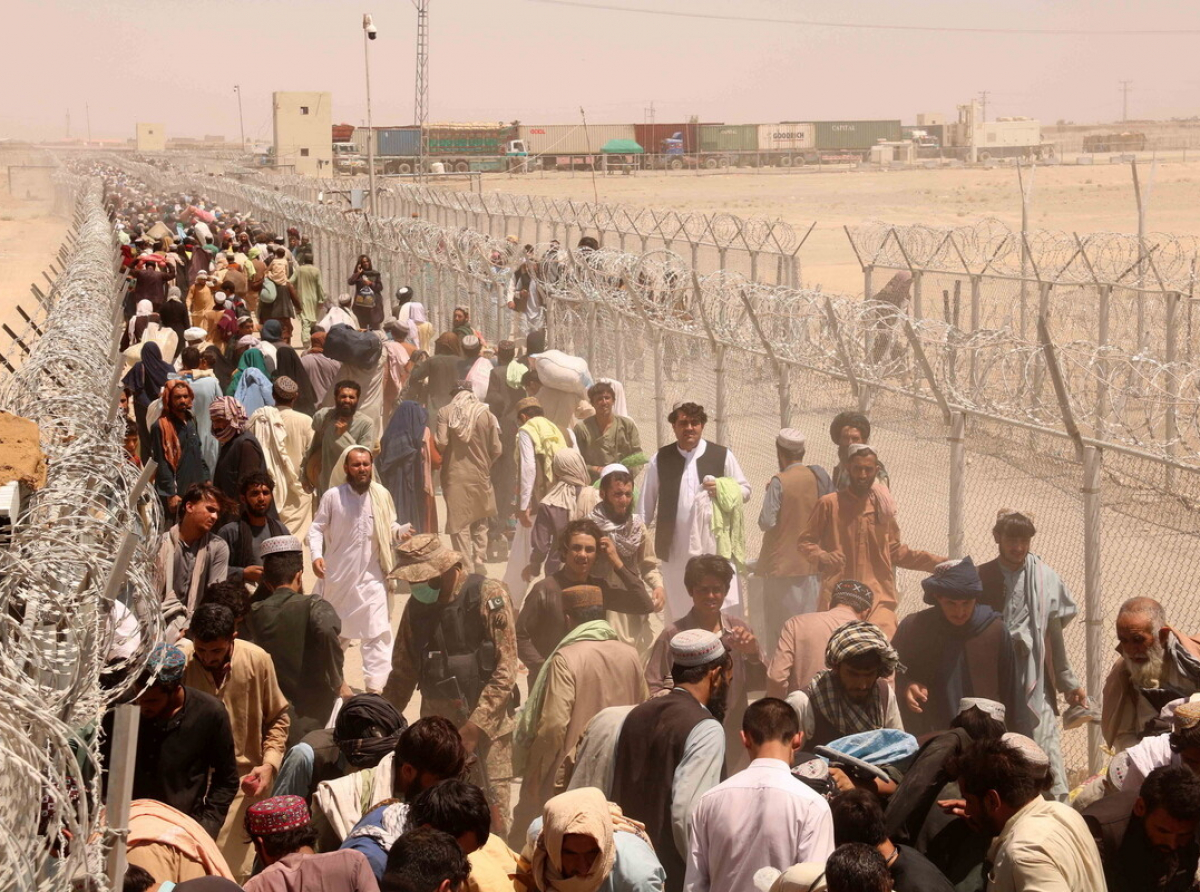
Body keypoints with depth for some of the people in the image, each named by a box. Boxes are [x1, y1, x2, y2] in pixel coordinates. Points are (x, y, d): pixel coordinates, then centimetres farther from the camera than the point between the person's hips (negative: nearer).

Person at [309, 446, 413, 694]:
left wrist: (401, 531, -16)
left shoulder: (381, 495, -4)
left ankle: (375, 686, -6)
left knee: (377, 631, -9)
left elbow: (389, 527, 6)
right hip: (337, 573, 0)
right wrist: (316, 555, -19)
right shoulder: (332, 496, -9)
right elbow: (317, 528, -4)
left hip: (371, 575, 0)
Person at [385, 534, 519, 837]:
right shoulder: (417, 606, 6)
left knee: (493, 806, -3)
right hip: (437, 723, 4)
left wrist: (474, 727, -16)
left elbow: (505, 671, -12)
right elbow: (403, 672, 14)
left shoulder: (488, 596, -9)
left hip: (488, 720, -4)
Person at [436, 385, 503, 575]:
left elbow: (441, 443, -13)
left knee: (460, 525, 4)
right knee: (480, 524, 17)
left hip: (455, 476, -2)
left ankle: (466, 570, 3)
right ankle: (479, 565, 16)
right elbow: (496, 450, -2)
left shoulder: (445, 412, -5)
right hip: (480, 476, 2)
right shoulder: (486, 414, -1)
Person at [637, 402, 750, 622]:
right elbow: (646, 502, 12)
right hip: (675, 549, 2)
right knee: (679, 608, 9)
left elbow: (745, 490, 8)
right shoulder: (660, 459, 7)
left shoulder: (722, 456, 3)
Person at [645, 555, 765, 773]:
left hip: (733, 738, 3)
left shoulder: (736, 629, 4)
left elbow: (759, 683, 7)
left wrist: (752, 654, -11)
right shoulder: (673, 635, -6)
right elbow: (652, 688, -5)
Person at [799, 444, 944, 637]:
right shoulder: (829, 504, -1)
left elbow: (895, 551, 17)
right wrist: (822, 558, -18)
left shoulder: (883, 505, 10)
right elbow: (805, 541, 4)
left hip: (879, 597, 2)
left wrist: (935, 563, 8)